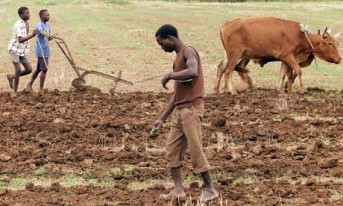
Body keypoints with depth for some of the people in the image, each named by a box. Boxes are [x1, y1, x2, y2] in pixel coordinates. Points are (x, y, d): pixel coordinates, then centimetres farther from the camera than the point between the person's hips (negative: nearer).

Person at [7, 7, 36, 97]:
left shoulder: (26, 23, 6)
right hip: (15, 50, -7)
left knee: (29, 69, -2)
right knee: (18, 70, -10)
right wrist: (32, 35, -38)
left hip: (23, 51, 7)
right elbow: (20, 40, -31)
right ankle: (14, 92, 5)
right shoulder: (18, 25, -20)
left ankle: (11, 77, 21)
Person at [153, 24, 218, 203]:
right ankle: (178, 189, 6)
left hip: (191, 109, -9)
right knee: (172, 149, 6)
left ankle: (210, 189, 1)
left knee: (195, 150, -7)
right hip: (179, 110, 9)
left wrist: (169, 75, -18)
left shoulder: (188, 52, -7)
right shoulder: (178, 58, 20)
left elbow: (193, 72, -30)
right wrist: (162, 118, 20)